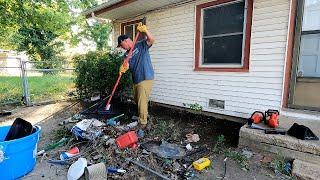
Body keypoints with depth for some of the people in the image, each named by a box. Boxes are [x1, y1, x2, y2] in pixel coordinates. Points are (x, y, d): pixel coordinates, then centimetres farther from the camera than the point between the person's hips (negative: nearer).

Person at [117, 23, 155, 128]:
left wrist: (145, 31, -34)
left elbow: (151, 40, -20)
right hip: (136, 80, 8)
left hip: (145, 79, -8)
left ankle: (143, 123, 9)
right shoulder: (127, 54, 13)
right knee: (136, 100, 22)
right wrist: (123, 68, -25)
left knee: (142, 102, -7)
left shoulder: (141, 45, -3)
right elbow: (126, 65, -2)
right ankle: (143, 115, 46)